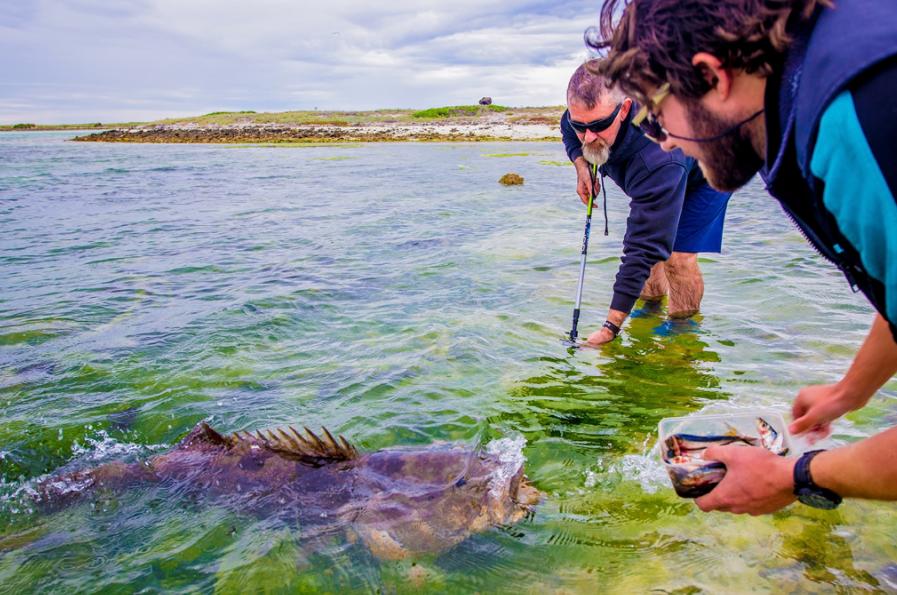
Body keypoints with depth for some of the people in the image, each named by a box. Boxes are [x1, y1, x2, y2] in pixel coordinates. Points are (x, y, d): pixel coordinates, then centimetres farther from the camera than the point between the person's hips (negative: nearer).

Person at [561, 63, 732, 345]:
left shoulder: (659, 163, -49)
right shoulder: (595, 108, -27)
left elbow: (645, 248, -48)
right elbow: (569, 130, 1)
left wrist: (612, 325, -47)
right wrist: (581, 166, -20)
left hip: (705, 176, -7)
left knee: (676, 255, -19)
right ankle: (653, 296, 27)